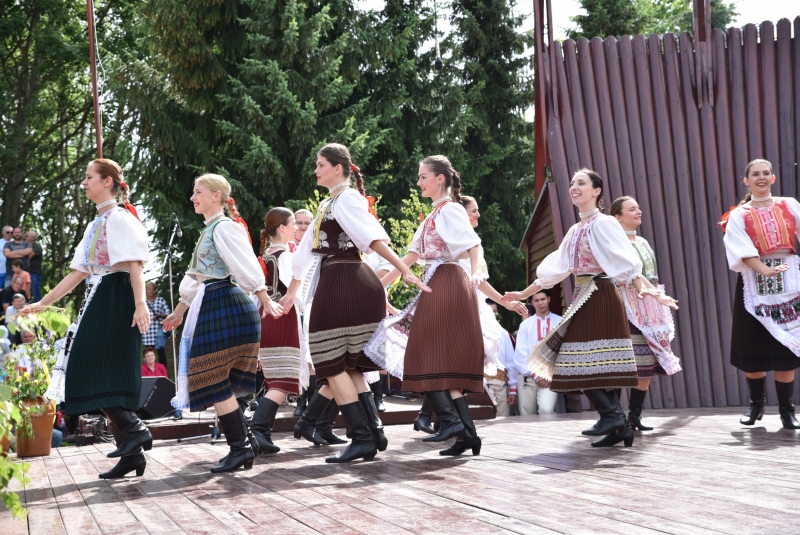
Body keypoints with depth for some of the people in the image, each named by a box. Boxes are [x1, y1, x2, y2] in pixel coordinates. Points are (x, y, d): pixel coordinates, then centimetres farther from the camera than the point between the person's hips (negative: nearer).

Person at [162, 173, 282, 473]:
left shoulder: (224, 227, -8)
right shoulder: (209, 231, 22)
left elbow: (246, 267, -18)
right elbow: (196, 279, 28)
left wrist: (266, 301, -24)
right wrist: (179, 312, 31)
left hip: (225, 306, -9)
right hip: (211, 307, 9)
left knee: (213, 382, -8)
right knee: (217, 383, 9)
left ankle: (240, 448, -5)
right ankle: (244, 442, 13)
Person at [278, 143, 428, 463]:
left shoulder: (348, 198, -6)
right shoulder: (326, 205, 22)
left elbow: (374, 238, -19)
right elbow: (307, 251, 27)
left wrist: (405, 271, -27)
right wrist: (291, 293, 31)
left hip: (345, 285, -9)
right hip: (334, 285, 9)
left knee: (333, 365, -7)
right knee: (348, 366, 9)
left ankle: (363, 437, -8)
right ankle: (373, 430, 7)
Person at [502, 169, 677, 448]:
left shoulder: (603, 223, -7)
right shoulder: (575, 230, 17)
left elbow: (625, 260, -18)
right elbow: (553, 269, 22)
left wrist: (643, 287, -33)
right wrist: (524, 293, 24)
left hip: (600, 297, -8)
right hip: (583, 298, 8)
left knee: (581, 363, -12)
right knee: (597, 367, 4)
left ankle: (611, 415, -10)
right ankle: (620, 426, 6)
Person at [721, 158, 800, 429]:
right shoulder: (738, 215, 5)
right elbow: (743, 251, -8)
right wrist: (766, 270, -22)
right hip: (754, 283, 0)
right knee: (753, 346, 1)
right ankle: (756, 403, 18)